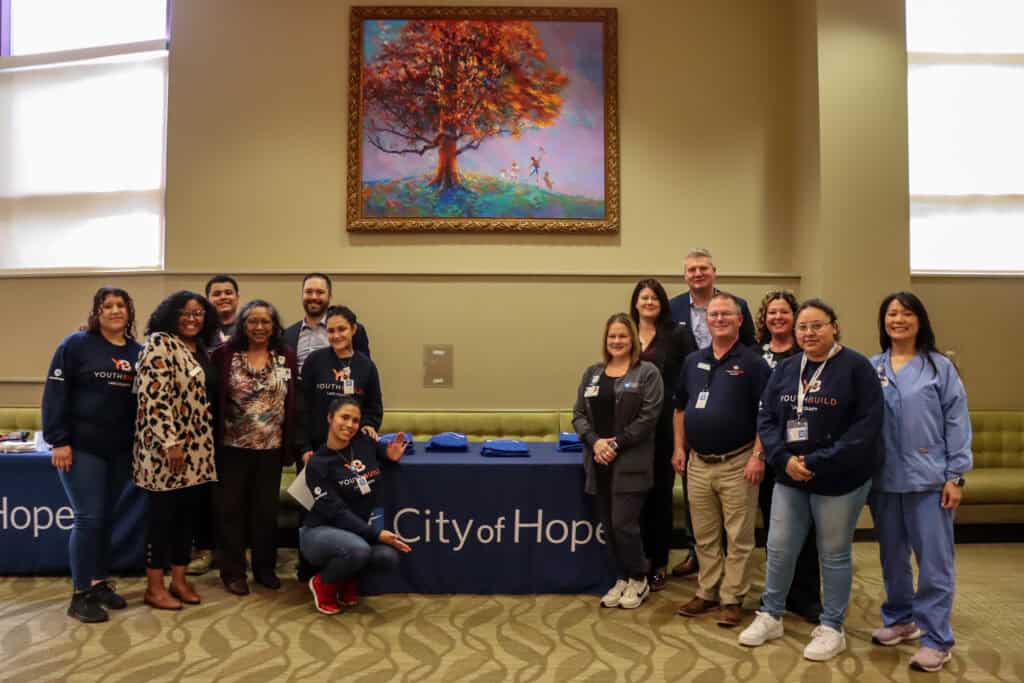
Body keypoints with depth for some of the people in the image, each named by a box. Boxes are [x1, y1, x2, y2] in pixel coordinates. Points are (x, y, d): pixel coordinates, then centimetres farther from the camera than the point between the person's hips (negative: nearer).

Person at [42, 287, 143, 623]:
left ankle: (101, 583, 24)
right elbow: (55, 393, -8)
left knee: (106, 517, 12)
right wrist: (59, 441, -14)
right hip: (82, 447, -4)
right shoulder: (76, 344, -4)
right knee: (88, 518, -3)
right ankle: (81, 594, 7)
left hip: (122, 450, 4)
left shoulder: (138, 351, 7)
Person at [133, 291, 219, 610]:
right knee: (163, 513, 0)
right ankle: (154, 587, 12)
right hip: (166, 445, -8)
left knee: (188, 511, 12)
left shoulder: (199, 349, 13)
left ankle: (179, 580, 23)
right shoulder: (160, 343, -12)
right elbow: (153, 397, -20)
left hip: (196, 446, 8)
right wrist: (170, 442, -23)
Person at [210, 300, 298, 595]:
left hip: (271, 447, 2)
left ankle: (265, 567, 25)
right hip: (232, 446, -2)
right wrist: (213, 441, -7)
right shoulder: (224, 354, -3)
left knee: (267, 509, 11)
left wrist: (290, 445, 1)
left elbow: (293, 402, 4)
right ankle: (233, 570, 19)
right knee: (231, 509, 6)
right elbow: (214, 400, -3)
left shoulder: (287, 357, 3)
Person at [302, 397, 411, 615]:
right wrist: (377, 535, -25)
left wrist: (392, 457, -4)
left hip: (356, 530, 4)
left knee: (389, 557, -26)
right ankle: (323, 584, -3)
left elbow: (382, 453, 21)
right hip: (319, 532, -4)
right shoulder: (317, 464, -15)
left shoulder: (364, 442, -2)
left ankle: (346, 577, 6)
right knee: (358, 549, -36)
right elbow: (337, 512, -19)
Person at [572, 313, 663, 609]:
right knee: (609, 526, 10)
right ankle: (622, 579, 26)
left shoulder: (647, 372, -3)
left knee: (624, 524, -5)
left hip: (630, 463, -5)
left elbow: (649, 416, -10)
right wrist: (595, 442, -9)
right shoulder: (592, 373, 13)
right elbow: (579, 414, 8)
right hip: (599, 461, 5)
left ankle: (638, 580, 16)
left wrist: (616, 444, -15)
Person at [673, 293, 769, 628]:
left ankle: (732, 599, 15)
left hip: (737, 463, -5)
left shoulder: (752, 363, -6)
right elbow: (680, 408, 16)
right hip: (698, 463, 5)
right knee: (704, 536, 14)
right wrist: (679, 448, 9)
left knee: (738, 538, 4)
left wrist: (758, 455, -16)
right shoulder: (692, 361, 9)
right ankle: (707, 592, 27)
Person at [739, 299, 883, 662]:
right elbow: (766, 419, 4)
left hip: (840, 479, -4)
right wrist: (784, 458, -13)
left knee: (834, 553, 10)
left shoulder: (856, 367, -10)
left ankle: (831, 627, 26)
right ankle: (770, 615, 29)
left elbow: (867, 425, -17)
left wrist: (819, 463, -20)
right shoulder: (785, 369, 6)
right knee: (779, 548, 11)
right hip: (790, 477, 5)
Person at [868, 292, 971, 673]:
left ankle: (936, 638, 11)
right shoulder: (870, 369, 5)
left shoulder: (940, 367, -1)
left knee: (934, 560, 1)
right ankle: (899, 619, 32)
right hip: (884, 480, 3)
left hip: (929, 479, -3)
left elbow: (957, 422, -3)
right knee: (892, 557, 15)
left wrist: (955, 475, -7)